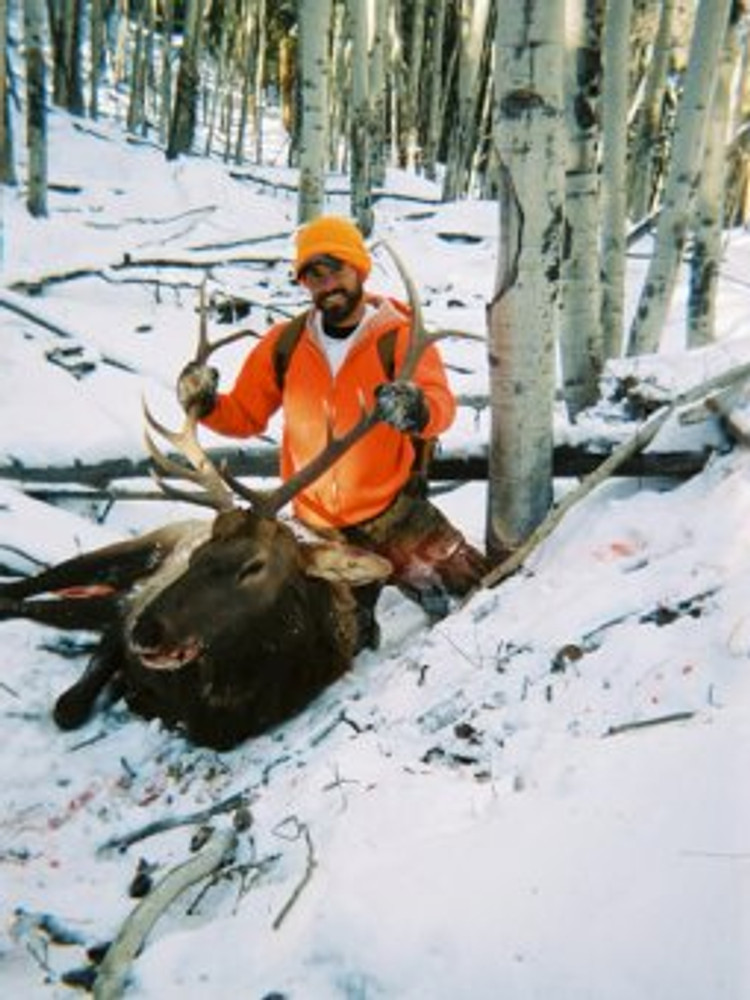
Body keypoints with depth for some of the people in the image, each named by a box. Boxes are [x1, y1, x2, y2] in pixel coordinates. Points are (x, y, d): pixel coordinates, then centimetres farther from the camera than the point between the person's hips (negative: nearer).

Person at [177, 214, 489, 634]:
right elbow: (245, 415, 4)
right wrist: (206, 405, -16)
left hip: (393, 512, -3)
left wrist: (418, 410, -50)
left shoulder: (401, 337, -13)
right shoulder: (284, 344, -2)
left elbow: (442, 403, -27)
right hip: (318, 525, 3)